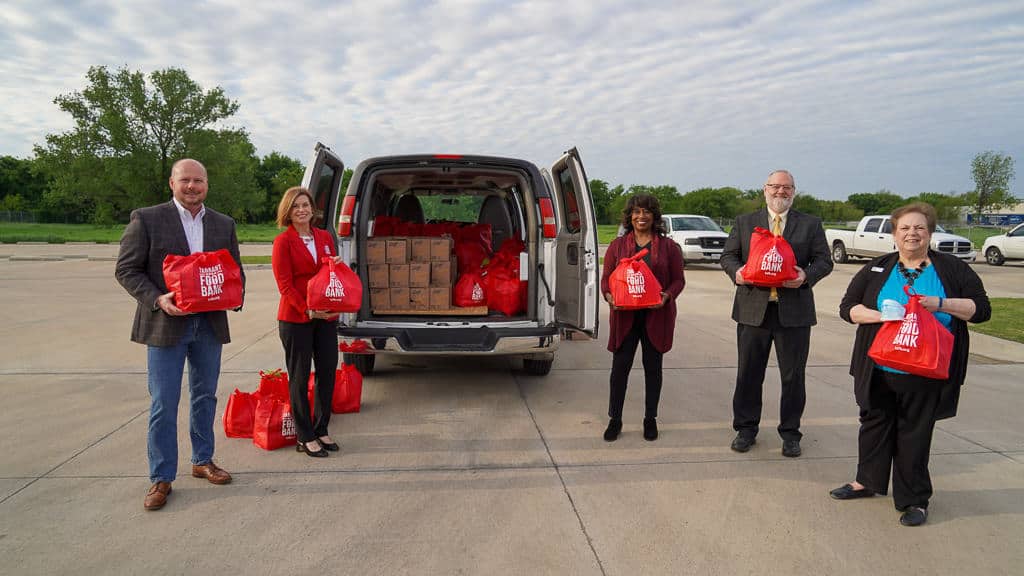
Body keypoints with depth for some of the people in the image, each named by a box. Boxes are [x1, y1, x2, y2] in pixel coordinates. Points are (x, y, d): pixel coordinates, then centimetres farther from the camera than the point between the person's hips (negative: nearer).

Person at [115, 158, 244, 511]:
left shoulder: (224, 225, 8)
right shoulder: (146, 219, -3)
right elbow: (126, 269, -3)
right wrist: (157, 299, -18)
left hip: (209, 324, 4)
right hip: (166, 324, -4)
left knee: (205, 398, 15)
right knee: (163, 405, 1)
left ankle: (203, 461, 31)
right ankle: (161, 478, 13)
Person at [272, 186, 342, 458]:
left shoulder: (325, 237, 9)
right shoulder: (283, 241, -6)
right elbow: (284, 284, -11)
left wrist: (338, 265, -4)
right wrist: (308, 311, -18)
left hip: (326, 316, 5)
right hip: (295, 318, -5)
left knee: (328, 372, 9)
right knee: (299, 377, 5)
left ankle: (321, 431, 24)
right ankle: (305, 438, 15)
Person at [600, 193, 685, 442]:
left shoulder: (668, 246, 5)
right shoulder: (617, 246, 8)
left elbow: (678, 279, 5)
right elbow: (606, 277, 8)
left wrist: (667, 295, -15)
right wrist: (609, 296, -13)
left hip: (656, 316, 0)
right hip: (624, 315, 0)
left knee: (653, 367, 9)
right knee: (620, 366, 0)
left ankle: (650, 419, 23)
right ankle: (615, 419, 13)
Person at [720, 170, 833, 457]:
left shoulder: (810, 224, 8)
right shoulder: (744, 222, 9)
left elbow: (824, 260, 4)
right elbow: (728, 255, 8)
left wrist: (807, 275, -17)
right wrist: (736, 271, -15)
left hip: (794, 311, 0)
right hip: (753, 309, 0)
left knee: (793, 376, 6)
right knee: (748, 373, 8)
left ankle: (790, 432, 21)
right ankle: (746, 428, 22)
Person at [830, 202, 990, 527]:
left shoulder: (953, 270, 4)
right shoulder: (876, 269, 7)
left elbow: (981, 309, 0)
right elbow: (847, 307, 4)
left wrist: (940, 304, -15)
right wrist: (880, 315, -14)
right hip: (878, 371, 2)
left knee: (915, 433, 4)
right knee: (875, 424, 12)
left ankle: (914, 500, 17)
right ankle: (868, 482, 30)